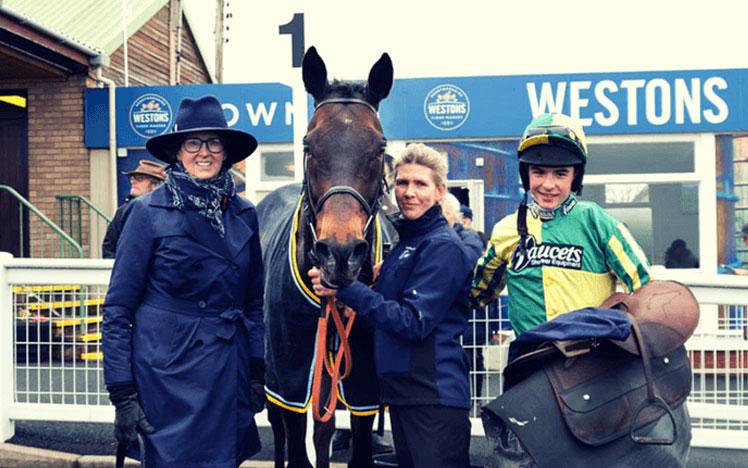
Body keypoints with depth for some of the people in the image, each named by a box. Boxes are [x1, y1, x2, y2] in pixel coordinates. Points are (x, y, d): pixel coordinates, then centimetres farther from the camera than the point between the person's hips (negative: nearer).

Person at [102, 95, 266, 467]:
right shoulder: (149, 212, -8)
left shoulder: (243, 213, 4)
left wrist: (257, 372, 9)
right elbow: (118, 308, -8)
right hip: (169, 370, -4)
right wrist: (122, 393, -11)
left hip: (230, 374, 4)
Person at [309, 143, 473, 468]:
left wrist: (347, 289, -25)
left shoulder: (443, 247, -14)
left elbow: (414, 323, -22)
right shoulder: (406, 241, 13)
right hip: (403, 392, 9)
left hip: (435, 397, -9)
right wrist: (378, 281, 1)